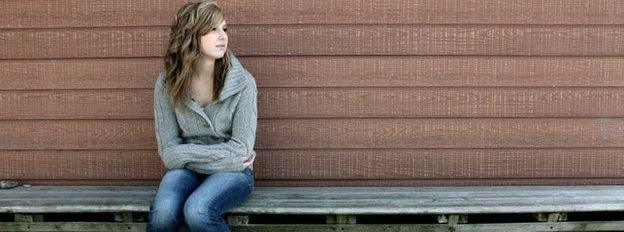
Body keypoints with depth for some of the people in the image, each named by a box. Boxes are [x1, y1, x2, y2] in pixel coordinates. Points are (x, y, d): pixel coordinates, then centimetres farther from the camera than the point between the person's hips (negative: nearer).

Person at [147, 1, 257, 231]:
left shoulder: (242, 82, -11)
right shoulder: (167, 83, -6)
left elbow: (240, 150, -12)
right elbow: (170, 152, -5)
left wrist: (189, 153, -11)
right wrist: (224, 156, -11)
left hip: (231, 171, -1)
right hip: (186, 169, 2)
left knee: (197, 211, -32)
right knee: (162, 213, -31)